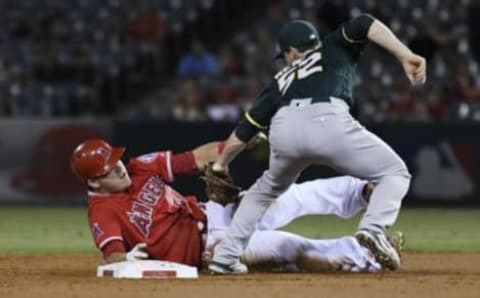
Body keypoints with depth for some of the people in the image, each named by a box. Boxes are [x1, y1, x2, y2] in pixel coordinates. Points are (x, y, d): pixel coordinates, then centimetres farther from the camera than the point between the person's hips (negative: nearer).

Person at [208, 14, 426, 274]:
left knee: (268, 188, 33)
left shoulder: (282, 80, 37)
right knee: (395, 173, 12)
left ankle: (225, 256, 27)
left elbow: (244, 130, 36)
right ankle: (373, 228, -15)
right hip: (328, 121, -4)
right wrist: (406, 57, 3)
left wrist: (220, 166, 51)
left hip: (284, 128, 4)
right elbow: (364, 25, 11)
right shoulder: (335, 48, 33)